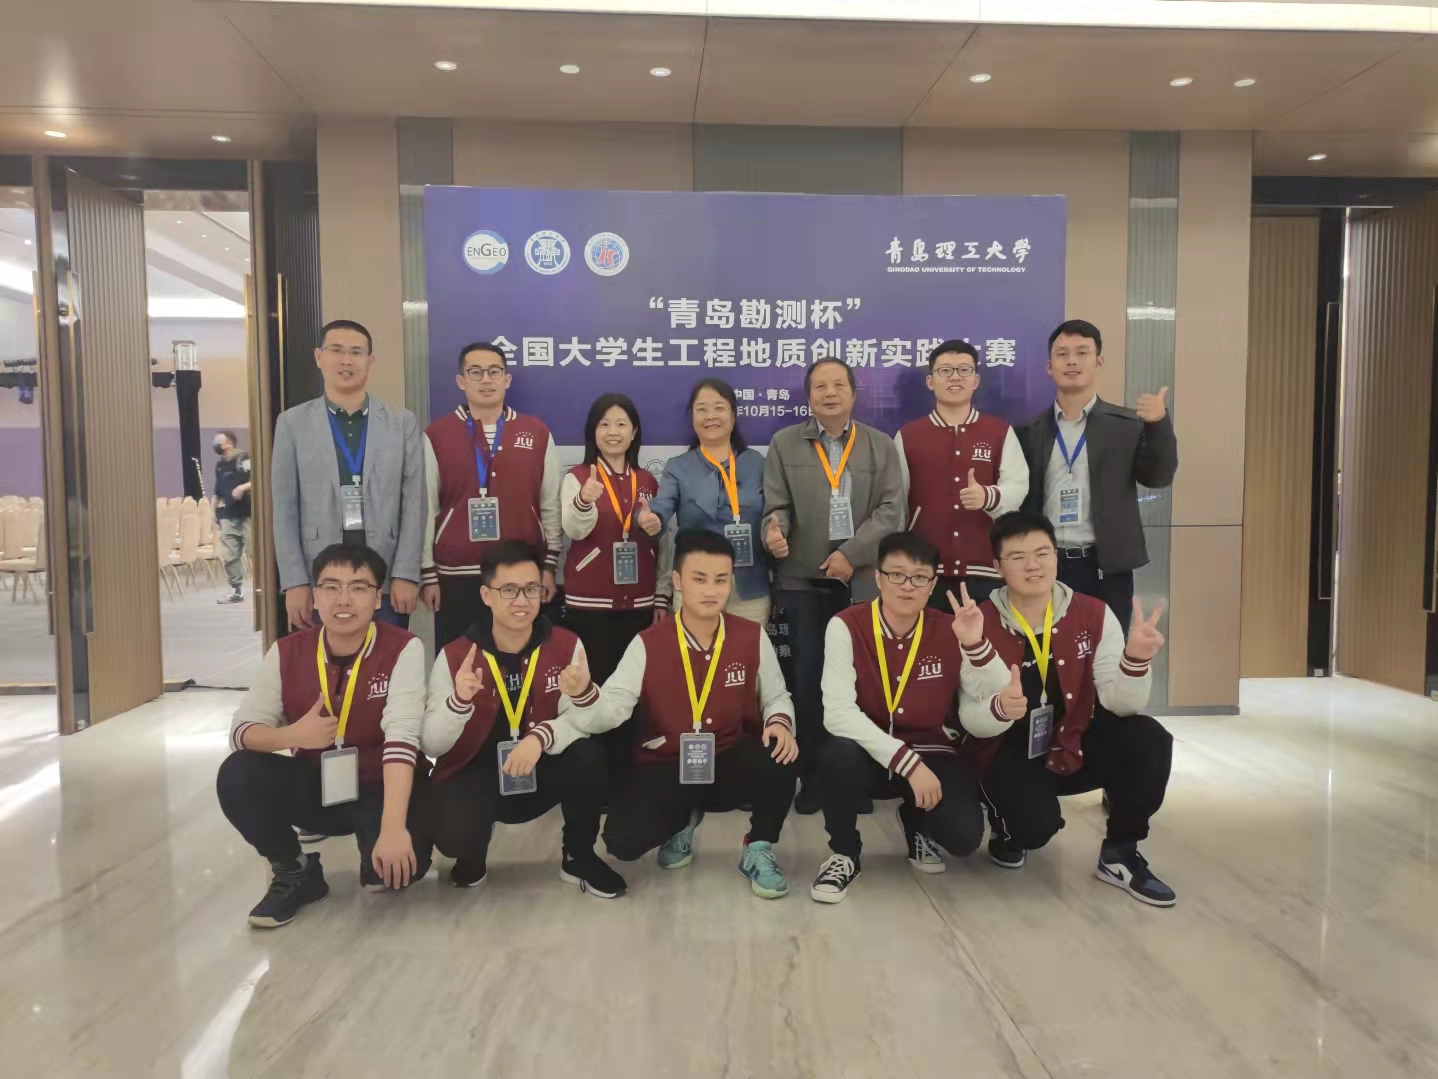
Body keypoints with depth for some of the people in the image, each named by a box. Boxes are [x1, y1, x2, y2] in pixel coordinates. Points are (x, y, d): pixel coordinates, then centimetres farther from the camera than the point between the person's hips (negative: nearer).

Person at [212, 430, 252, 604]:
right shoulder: (219, 465, 13)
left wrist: (243, 487, -27)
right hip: (228, 515, 7)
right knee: (229, 555, 5)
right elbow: (218, 490, 22)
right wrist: (215, 509, 19)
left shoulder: (244, 459, -9)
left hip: (247, 513, -7)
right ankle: (236, 591, 14)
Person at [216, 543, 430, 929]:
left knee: (402, 861, -30)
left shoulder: (403, 649, -18)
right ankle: (295, 874, 3)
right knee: (236, 775, -21)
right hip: (314, 787, 3)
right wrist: (292, 735, -31)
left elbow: (402, 736, -29)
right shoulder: (286, 652, -6)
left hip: (380, 790, -3)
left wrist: (392, 828, -39)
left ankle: (376, 866, 11)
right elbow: (241, 730, -7)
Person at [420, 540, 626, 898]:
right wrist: (459, 701, -32)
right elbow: (431, 745, -13)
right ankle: (473, 854, 9)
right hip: (474, 778, -1)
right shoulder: (454, 656, -9)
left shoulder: (566, 646, -7)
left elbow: (582, 721, -18)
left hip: (541, 776, 2)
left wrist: (541, 736, -39)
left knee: (589, 756, -29)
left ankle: (578, 858, -1)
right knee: (451, 833, -33)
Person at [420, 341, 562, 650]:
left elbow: (551, 505, 7)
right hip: (456, 576, -1)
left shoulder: (537, 433, 5)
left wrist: (550, 565, 5)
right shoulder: (436, 435, 2)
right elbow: (426, 508, 3)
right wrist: (428, 573, 2)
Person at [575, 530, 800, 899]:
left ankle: (758, 850, -3)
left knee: (779, 755, -32)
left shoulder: (753, 637, -5)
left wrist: (779, 722, -20)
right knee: (623, 840, -23)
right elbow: (611, 709, -17)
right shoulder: (647, 644, -10)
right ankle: (683, 818, 15)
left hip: (730, 765, 0)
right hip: (665, 769, 0)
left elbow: (776, 696, 5)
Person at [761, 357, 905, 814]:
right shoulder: (784, 444, 6)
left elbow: (890, 509, 0)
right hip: (804, 579, 0)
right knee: (809, 677, 2)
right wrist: (775, 533, -22)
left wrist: (851, 554, -12)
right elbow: (777, 506, 1)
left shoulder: (881, 445, 8)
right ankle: (813, 774, 15)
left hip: (864, 579, 1)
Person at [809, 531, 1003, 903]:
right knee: (839, 754, -35)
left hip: (932, 757, 2)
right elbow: (838, 712, -24)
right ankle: (844, 854, -5)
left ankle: (918, 825, 17)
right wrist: (907, 761, -29)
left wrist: (977, 644, -26)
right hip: (870, 755, -2)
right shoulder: (846, 626, -15)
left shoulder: (950, 631, -7)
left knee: (964, 835, -23)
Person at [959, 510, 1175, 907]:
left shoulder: (1093, 615, -8)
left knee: (1149, 740, -23)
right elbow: (971, 720, -19)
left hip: (1075, 745, 3)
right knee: (1035, 825, -30)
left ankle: (1119, 855, 1)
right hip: (1010, 754, -3)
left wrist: (1135, 659, -34)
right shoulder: (981, 625, -16)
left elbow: (1120, 704, -14)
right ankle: (1008, 829, 12)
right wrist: (1000, 708, -42)